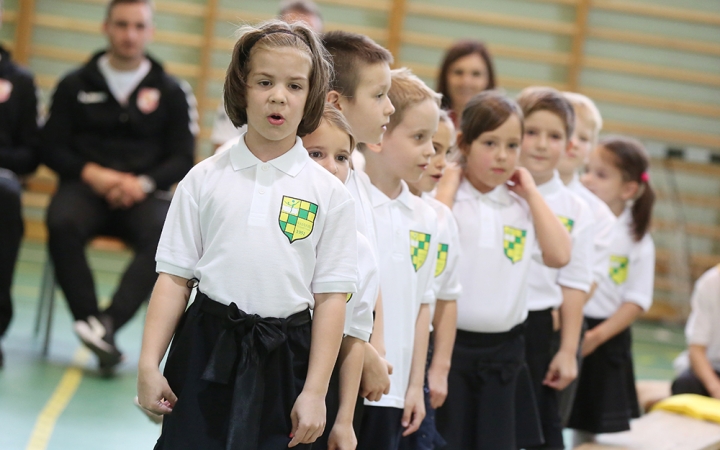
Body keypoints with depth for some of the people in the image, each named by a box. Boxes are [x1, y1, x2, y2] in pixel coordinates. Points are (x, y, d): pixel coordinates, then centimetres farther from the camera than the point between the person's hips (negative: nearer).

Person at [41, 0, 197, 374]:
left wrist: (143, 183, -12)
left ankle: (108, 323, -41)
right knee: (63, 224, -35)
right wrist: (92, 174, -11)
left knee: (166, 235, -35)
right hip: (86, 186, 0)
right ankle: (90, 320, -35)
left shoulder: (172, 92, 12)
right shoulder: (75, 85, 13)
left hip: (143, 194, 0)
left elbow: (182, 159, 8)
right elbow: (52, 147, 8)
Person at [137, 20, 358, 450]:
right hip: (205, 349, 1)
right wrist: (149, 364, -3)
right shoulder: (205, 180, 3)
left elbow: (331, 298, -2)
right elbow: (175, 277, 2)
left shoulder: (330, 194, 0)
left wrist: (315, 392, -6)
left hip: (283, 360, 0)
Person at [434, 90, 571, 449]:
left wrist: (531, 192, 1)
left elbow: (559, 255, -4)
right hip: (449, 342, -4)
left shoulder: (521, 206, 9)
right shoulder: (444, 197, -3)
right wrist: (448, 183, -11)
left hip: (503, 350, 4)